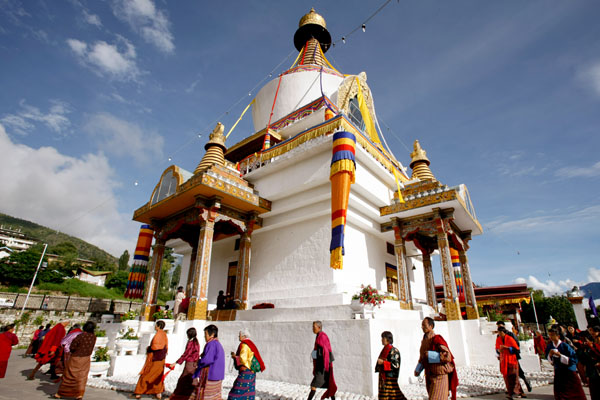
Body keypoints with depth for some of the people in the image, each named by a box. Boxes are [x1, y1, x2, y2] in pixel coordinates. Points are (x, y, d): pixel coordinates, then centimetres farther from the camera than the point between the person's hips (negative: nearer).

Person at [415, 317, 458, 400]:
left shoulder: (437, 339, -16)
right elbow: (422, 357, 20)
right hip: (429, 376, 8)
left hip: (439, 375, -8)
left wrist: (430, 355, -25)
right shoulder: (424, 341, 9)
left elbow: (448, 356, -20)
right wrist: (418, 369, 9)